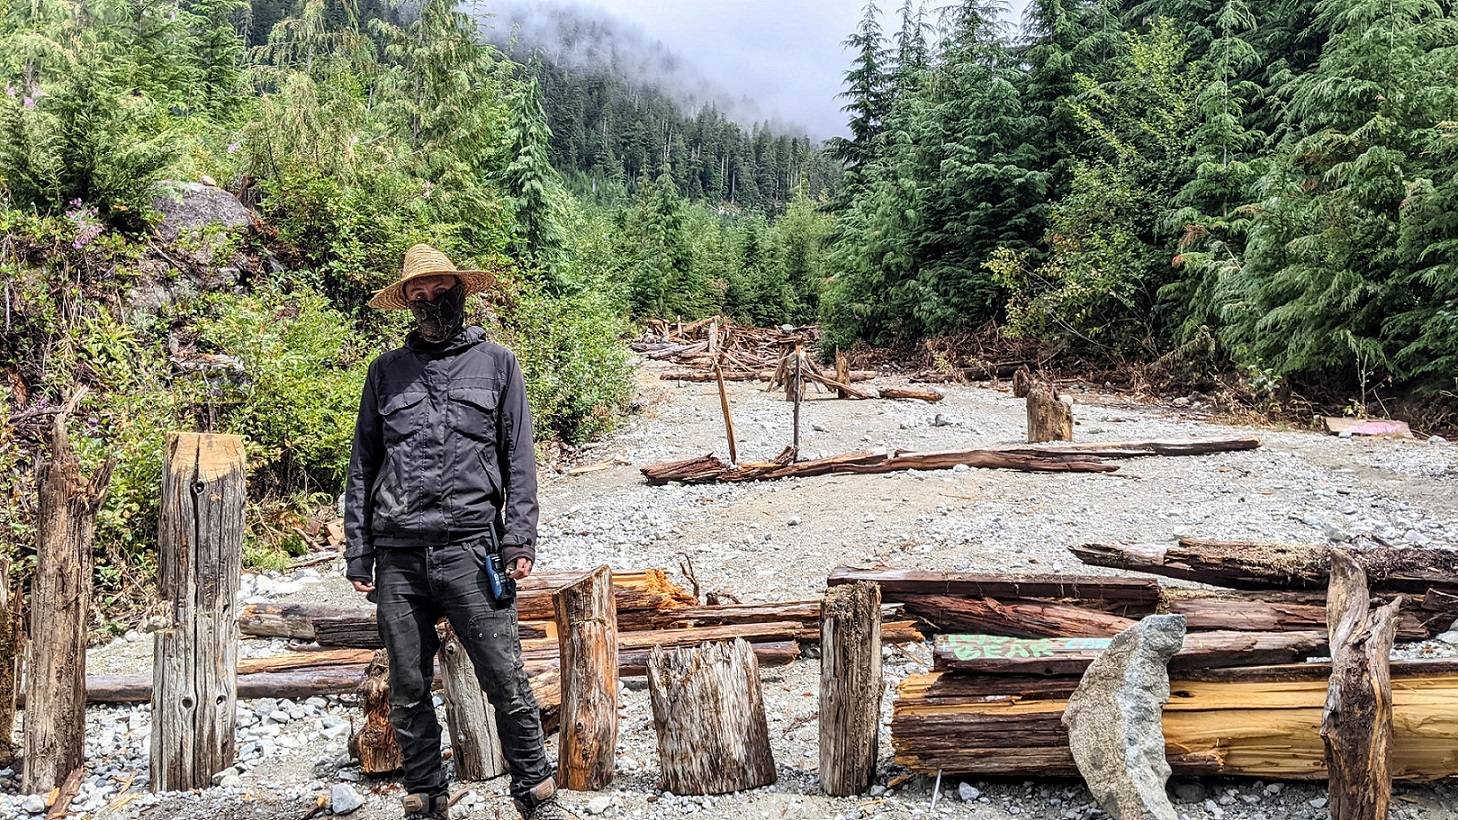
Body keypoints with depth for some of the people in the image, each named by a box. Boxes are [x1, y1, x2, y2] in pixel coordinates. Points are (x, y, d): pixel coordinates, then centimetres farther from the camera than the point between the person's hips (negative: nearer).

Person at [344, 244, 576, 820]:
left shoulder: (496, 363, 9)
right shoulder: (387, 371, 14)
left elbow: (518, 459, 5)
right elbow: (363, 466, 14)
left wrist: (519, 539, -4)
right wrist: (357, 554, 7)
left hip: (470, 550, -2)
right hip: (398, 559, 3)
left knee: (506, 682, -4)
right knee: (408, 691, 9)